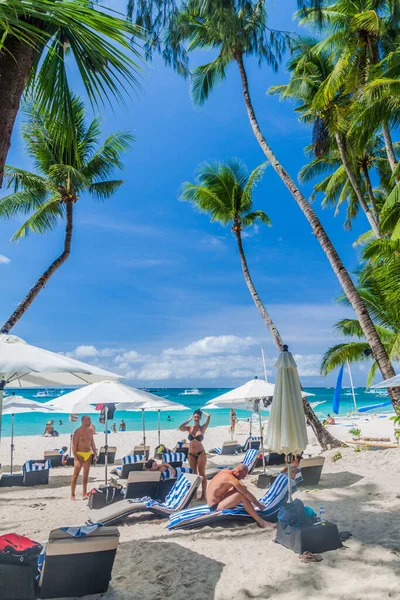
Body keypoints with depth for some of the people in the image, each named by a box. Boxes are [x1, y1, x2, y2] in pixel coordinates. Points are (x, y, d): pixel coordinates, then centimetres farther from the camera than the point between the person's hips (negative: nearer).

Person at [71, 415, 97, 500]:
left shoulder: (90, 431, 6)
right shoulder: (78, 431, -14)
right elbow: (74, 446, -16)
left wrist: (95, 453, 10)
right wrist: (76, 459, -21)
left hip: (88, 454, 6)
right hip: (80, 454, -6)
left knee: (86, 474, 12)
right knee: (76, 475, 0)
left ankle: (84, 493, 22)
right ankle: (72, 495, 6)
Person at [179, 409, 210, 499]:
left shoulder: (203, 428, -5)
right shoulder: (189, 428, 0)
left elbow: (208, 416, -15)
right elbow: (180, 428, -19)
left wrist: (201, 412, 3)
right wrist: (189, 420, -9)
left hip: (200, 453, -2)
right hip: (191, 454, 3)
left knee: (202, 474, 1)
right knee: (194, 474, 11)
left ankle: (203, 494, 6)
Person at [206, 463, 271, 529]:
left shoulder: (226, 471, 3)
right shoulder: (231, 478, -23)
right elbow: (247, 494, -18)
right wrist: (259, 505, -8)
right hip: (216, 507, -10)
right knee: (242, 495, -24)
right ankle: (261, 522, -18)